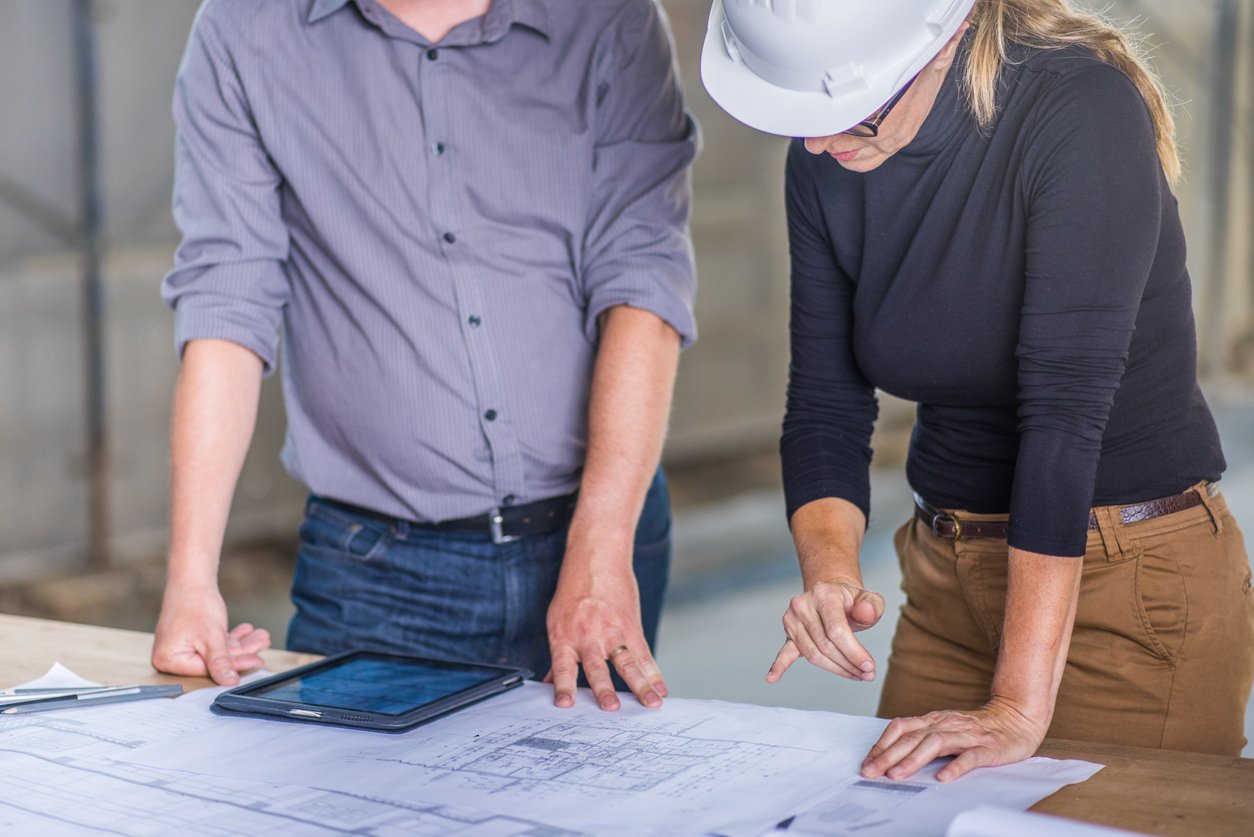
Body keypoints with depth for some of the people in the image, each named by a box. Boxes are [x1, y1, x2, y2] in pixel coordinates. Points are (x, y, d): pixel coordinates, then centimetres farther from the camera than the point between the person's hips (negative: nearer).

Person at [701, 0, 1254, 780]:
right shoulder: (827, 161, -5)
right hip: (949, 581, 6)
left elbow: (1064, 409, -30)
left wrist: (1019, 708, -33)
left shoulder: (1082, 111, -23)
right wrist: (829, 570, -22)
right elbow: (826, 405, -1)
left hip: (1139, 577, -6)